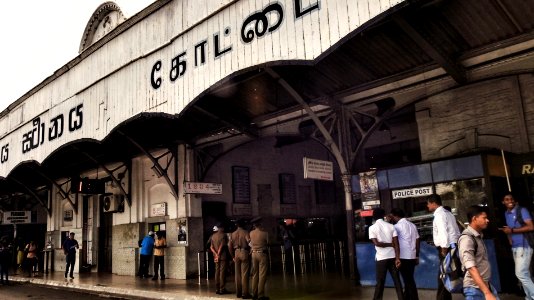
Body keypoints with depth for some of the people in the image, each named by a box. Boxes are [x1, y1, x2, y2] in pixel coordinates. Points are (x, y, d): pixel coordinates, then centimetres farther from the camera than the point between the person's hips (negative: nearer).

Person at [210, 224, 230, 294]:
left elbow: (211, 247, 5)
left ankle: (217, 289, 12)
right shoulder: (223, 235, -8)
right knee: (222, 272, -4)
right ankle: (222, 289, -3)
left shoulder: (213, 236, 12)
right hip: (223, 256, -6)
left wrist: (216, 254, -4)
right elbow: (222, 246, -15)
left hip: (216, 257, 6)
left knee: (217, 272, 9)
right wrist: (218, 255, -7)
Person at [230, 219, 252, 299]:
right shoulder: (245, 232, -6)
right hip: (244, 253, -5)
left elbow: (230, 247, 11)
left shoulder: (233, 234, 9)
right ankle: (245, 293, -1)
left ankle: (238, 293, 18)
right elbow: (249, 242, -17)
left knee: (237, 274, 11)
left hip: (236, 253, 5)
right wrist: (250, 251, -4)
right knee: (245, 274, -2)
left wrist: (233, 256, 18)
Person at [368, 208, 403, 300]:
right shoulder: (391, 226, 3)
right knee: (397, 280, 9)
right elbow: (396, 243, -3)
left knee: (380, 282, 6)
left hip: (381, 258, -2)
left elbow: (377, 243, -12)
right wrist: (398, 258, -5)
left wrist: (390, 244, -1)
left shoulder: (372, 228, -4)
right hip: (392, 257, 2)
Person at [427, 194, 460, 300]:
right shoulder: (448, 213, 17)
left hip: (446, 248, -10)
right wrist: (455, 246, 19)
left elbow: (443, 234, -22)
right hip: (453, 247, 10)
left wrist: (444, 250, -18)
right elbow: (457, 232, 18)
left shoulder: (439, 215, -13)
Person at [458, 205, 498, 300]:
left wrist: (488, 289, 14)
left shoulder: (478, 236, 10)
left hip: (486, 285, 8)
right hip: (475, 288, -8)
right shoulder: (467, 238, -19)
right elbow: (471, 268, -26)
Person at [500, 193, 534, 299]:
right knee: (525, 274, 12)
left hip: (524, 246, -8)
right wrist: (508, 235, 10)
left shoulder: (522, 211, -9)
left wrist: (512, 230, -18)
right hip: (514, 247, 8)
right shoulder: (506, 214, 14)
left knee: (520, 273, -12)